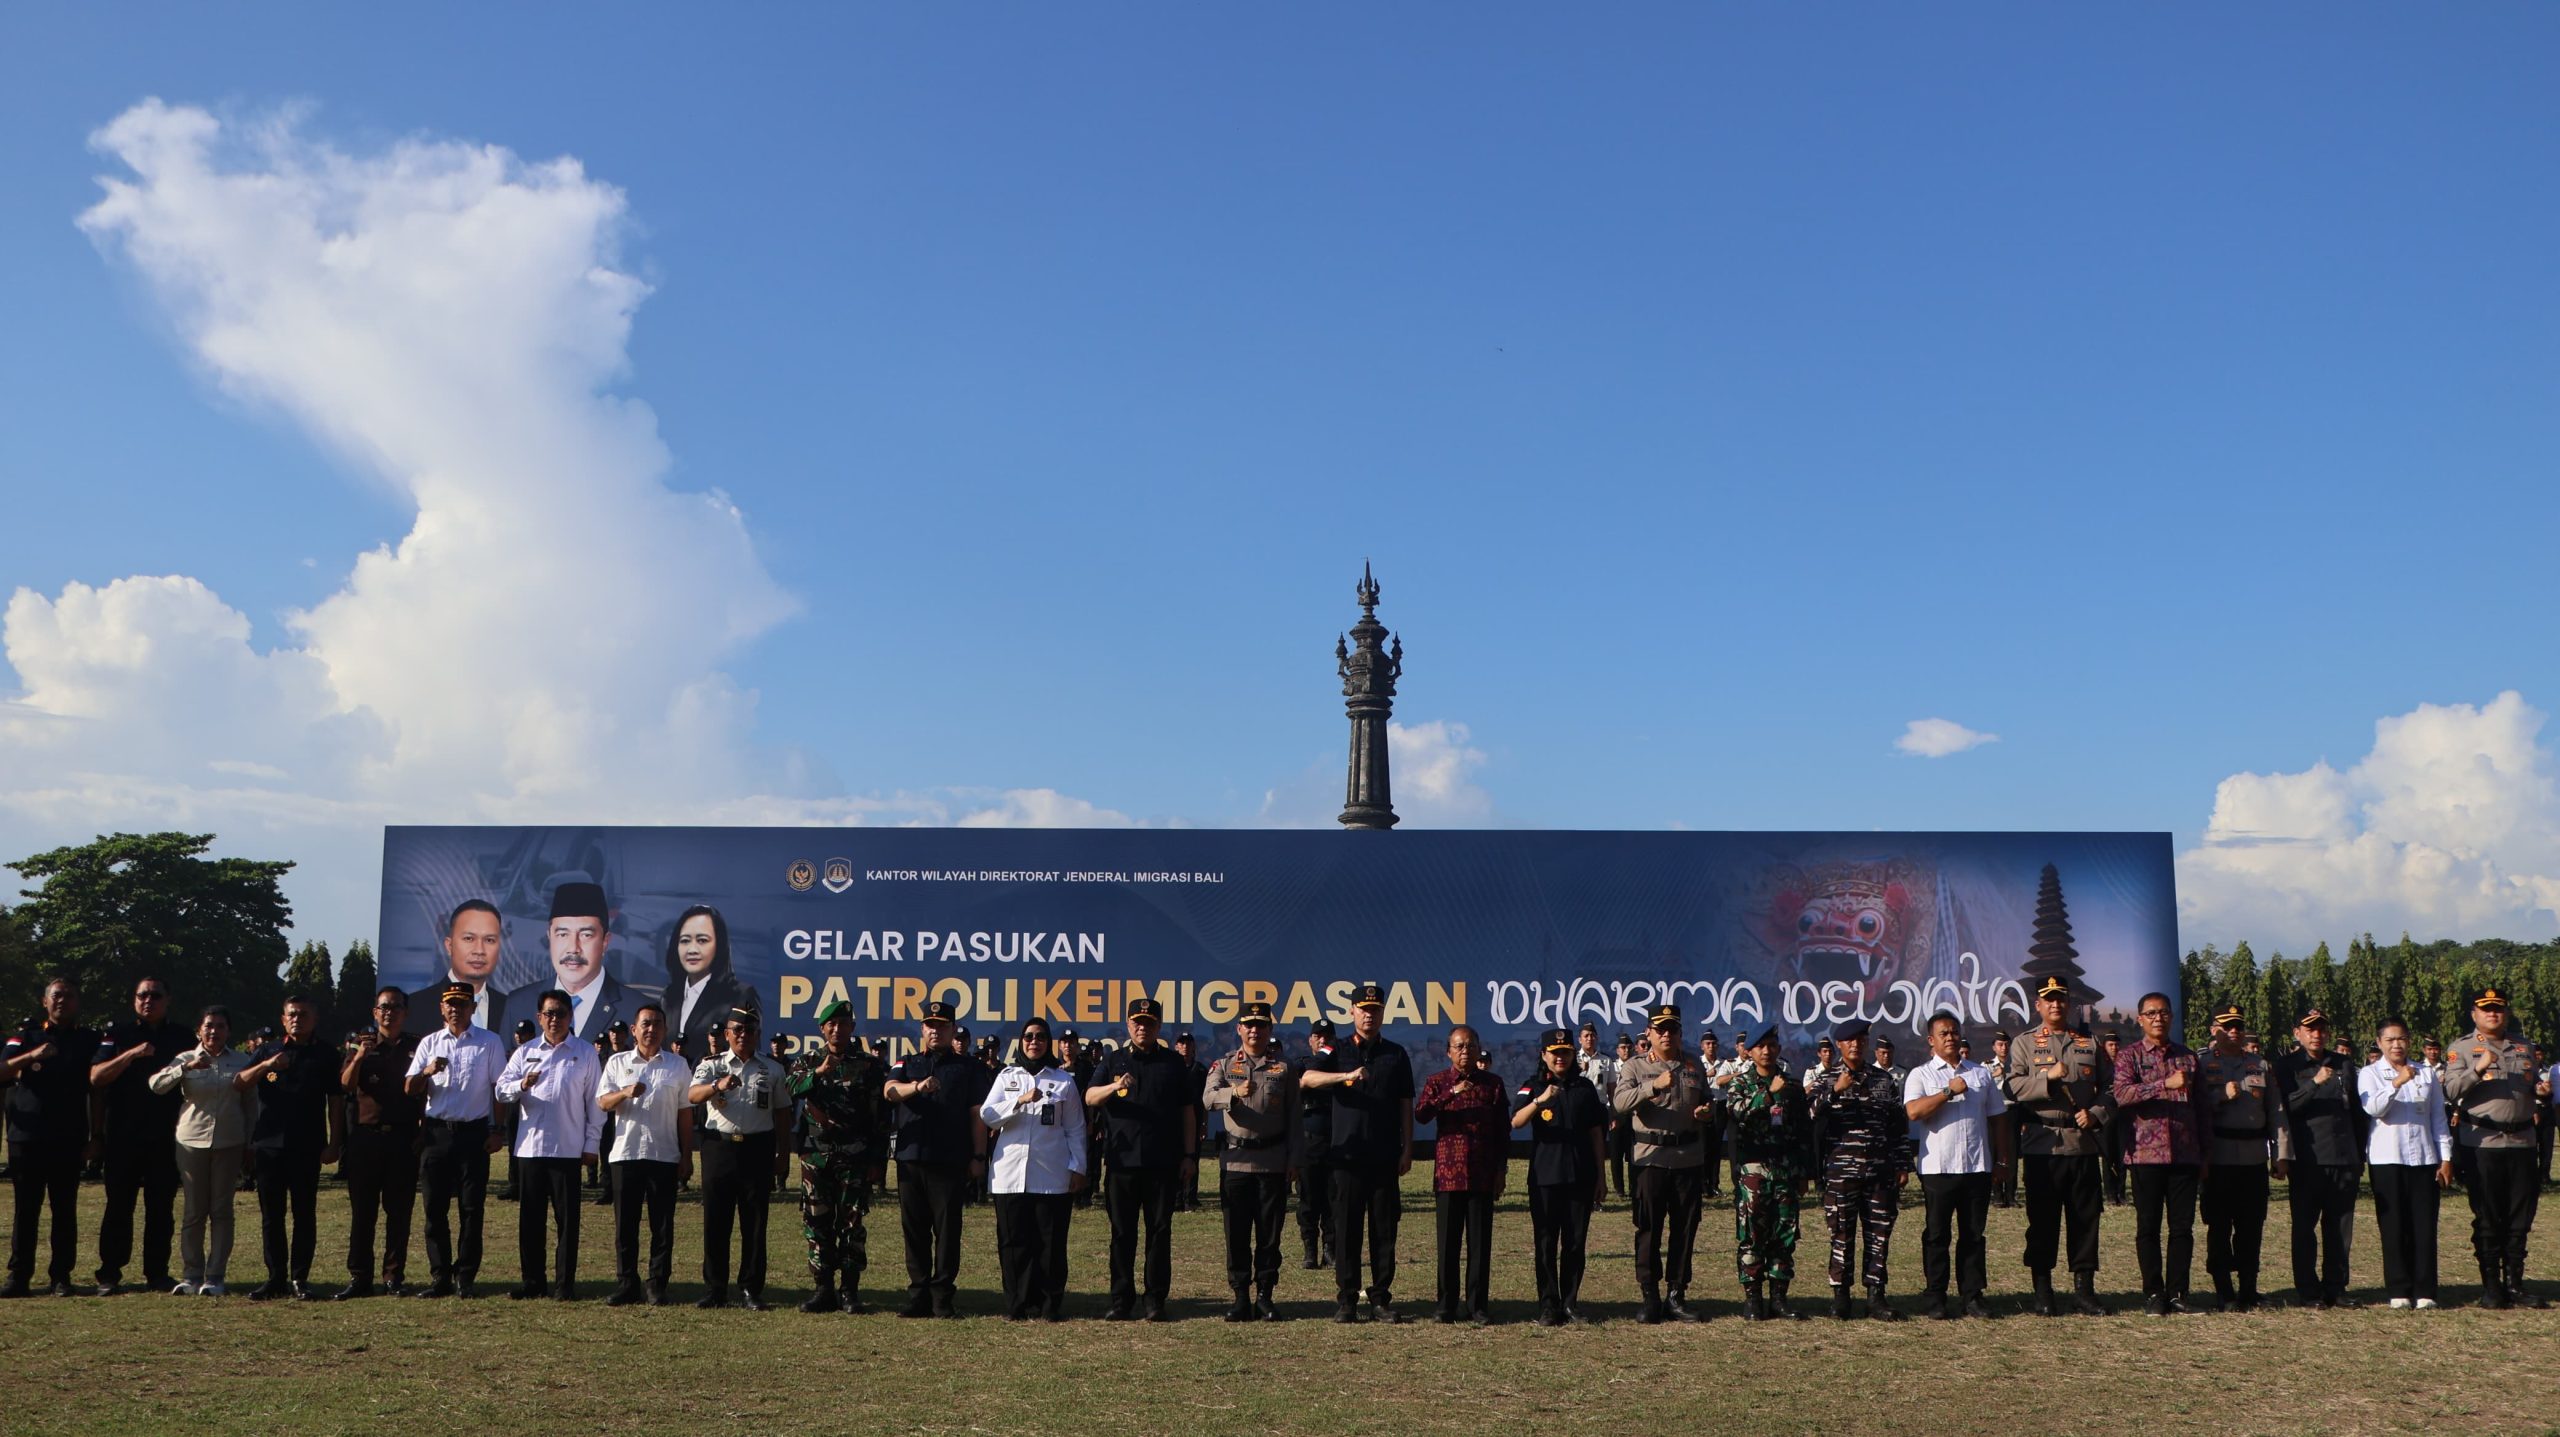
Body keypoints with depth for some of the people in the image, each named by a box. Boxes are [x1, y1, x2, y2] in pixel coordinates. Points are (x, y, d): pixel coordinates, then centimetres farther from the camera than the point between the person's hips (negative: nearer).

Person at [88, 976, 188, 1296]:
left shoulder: (181, 1037, 10)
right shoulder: (118, 1033, 4)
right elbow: (96, 1077, -8)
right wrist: (131, 1054, -19)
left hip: (166, 1138, 1)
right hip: (124, 1137, -1)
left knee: (161, 1208, 3)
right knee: (119, 1206, 1)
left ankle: (156, 1273, 9)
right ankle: (109, 1274, 6)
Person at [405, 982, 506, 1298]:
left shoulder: (490, 1042, 4)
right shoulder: (429, 1043, 10)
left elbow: (498, 1088, 3)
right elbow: (411, 1089, 4)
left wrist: (497, 1130, -3)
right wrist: (427, 1072, -17)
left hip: (474, 1132, -2)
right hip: (436, 1131, 2)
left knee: (472, 1208, 0)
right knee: (435, 1208, 3)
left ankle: (466, 1277, 6)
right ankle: (440, 1277, 9)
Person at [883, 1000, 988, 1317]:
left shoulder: (967, 1067, 9)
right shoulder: (907, 1064, 14)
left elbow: (977, 1114, 6)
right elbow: (889, 1091, -6)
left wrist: (978, 1156, -1)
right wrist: (918, 1087, -26)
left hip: (950, 1161, -3)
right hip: (910, 1159, 3)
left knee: (947, 1230, -3)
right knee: (914, 1229, 5)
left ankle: (943, 1297, 2)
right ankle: (918, 1295, 11)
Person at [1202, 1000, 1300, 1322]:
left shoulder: (1284, 1068, 8)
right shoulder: (1225, 1066, 8)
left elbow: (1293, 1116, 7)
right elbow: (1208, 1098, -11)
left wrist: (1294, 1158, 0)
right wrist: (1234, 1093, -31)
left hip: (1274, 1161, 0)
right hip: (1236, 1160, 0)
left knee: (1270, 1232, 2)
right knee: (1237, 1233, 1)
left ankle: (1265, 1296, 9)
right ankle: (1240, 1298, 7)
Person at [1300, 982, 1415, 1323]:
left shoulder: (1396, 1054, 11)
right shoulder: (1338, 1053, 6)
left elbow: (1405, 1106, 11)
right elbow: (1306, 1079, -12)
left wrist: (1407, 1150, 4)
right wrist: (1347, 1076, -26)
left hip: (1385, 1157, 1)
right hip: (1347, 1154, -1)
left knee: (1384, 1230, 2)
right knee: (1346, 1229, 1)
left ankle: (1381, 1298, 10)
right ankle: (1346, 1299, 7)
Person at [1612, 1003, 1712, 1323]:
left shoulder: (1694, 1067, 12)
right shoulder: (1634, 1066, 0)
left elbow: (1708, 1103, 24)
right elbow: (1620, 1102, -17)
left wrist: (1708, 1111, 0)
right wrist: (1653, 1085, -31)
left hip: (1690, 1160, 4)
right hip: (1651, 1159, -3)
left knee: (1685, 1229, 7)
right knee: (1649, 1230, 0)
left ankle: (1676, 1295, 15)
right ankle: (1650, 1297, 7)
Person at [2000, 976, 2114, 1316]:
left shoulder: (2089, 1045, 14)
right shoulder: (2024, 1044, 5)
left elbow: (2109, 1089, 12)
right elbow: (2010, 1087, -7)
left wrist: (2096, 1115, -6)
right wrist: (2048, 1077, -19)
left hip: (2084, 1144, 3)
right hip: (2042, 1145, -3)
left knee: (2086, 1218, 4)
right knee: (2042, 1220, 0)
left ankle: (2084, 1289, 12)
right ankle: (2042, 1292, 8)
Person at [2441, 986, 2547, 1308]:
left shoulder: (2523, 1047, 16)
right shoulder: (2461, 1048, 1)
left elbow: (2535, 1084, 25)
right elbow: (2451, 1092, -9)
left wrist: (2544, 1092, 1)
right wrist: (2478, 1069, -23)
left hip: (2522, 1140, 4)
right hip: (2481, 1144, -4)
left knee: (2520, 1218, 6)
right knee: (2487, 1219, 1)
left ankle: (2515, 1284, 15)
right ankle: (2491, 1287, 8)